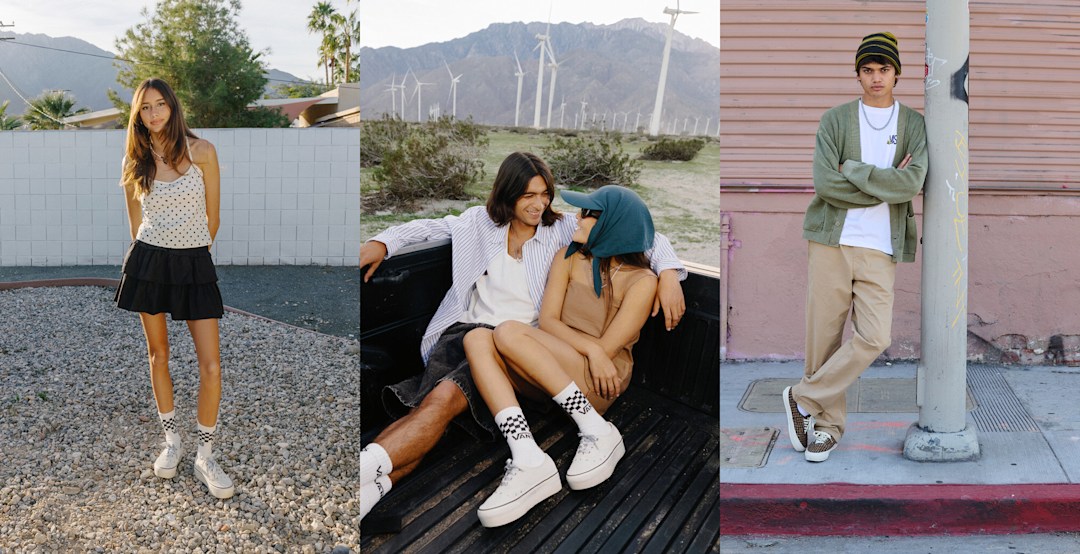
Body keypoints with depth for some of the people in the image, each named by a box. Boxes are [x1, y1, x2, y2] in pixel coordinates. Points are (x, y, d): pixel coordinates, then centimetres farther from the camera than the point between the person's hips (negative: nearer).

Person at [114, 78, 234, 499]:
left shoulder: (201, 151, -6)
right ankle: (172, 442, 26)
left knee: (211, 365, -7)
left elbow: (213, 216, 2)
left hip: (194, 263, -2)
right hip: (148, 260, 3)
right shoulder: (136, 160, 3)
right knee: (158, 353, 10)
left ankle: (205, 458, 5)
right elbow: (135, 218, 14)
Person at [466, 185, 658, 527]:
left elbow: (606, 348, -13)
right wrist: (590, 347, -19)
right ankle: (528, 461, -38)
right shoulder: (569, 258, 8)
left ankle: (597, 431, -22)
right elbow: (548, 321, -2)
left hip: (598, 382, -6)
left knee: (508, 332, -27)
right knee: (477, 339, -22)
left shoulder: (640, 281, -9)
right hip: (551, 375, 6)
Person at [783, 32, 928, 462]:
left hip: (879, 249, 1)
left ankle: (804, 398, 5)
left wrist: (854, 170, -9)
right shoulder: (835, 120, 7)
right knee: (824, 336, 1)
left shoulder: (914, 125, 10)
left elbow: (913, 184, -7)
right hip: (831, 242, 0)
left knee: (874, 338, -11)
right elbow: (825, 184, -8)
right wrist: (888, 184, -7)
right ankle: (828, 424, 17)